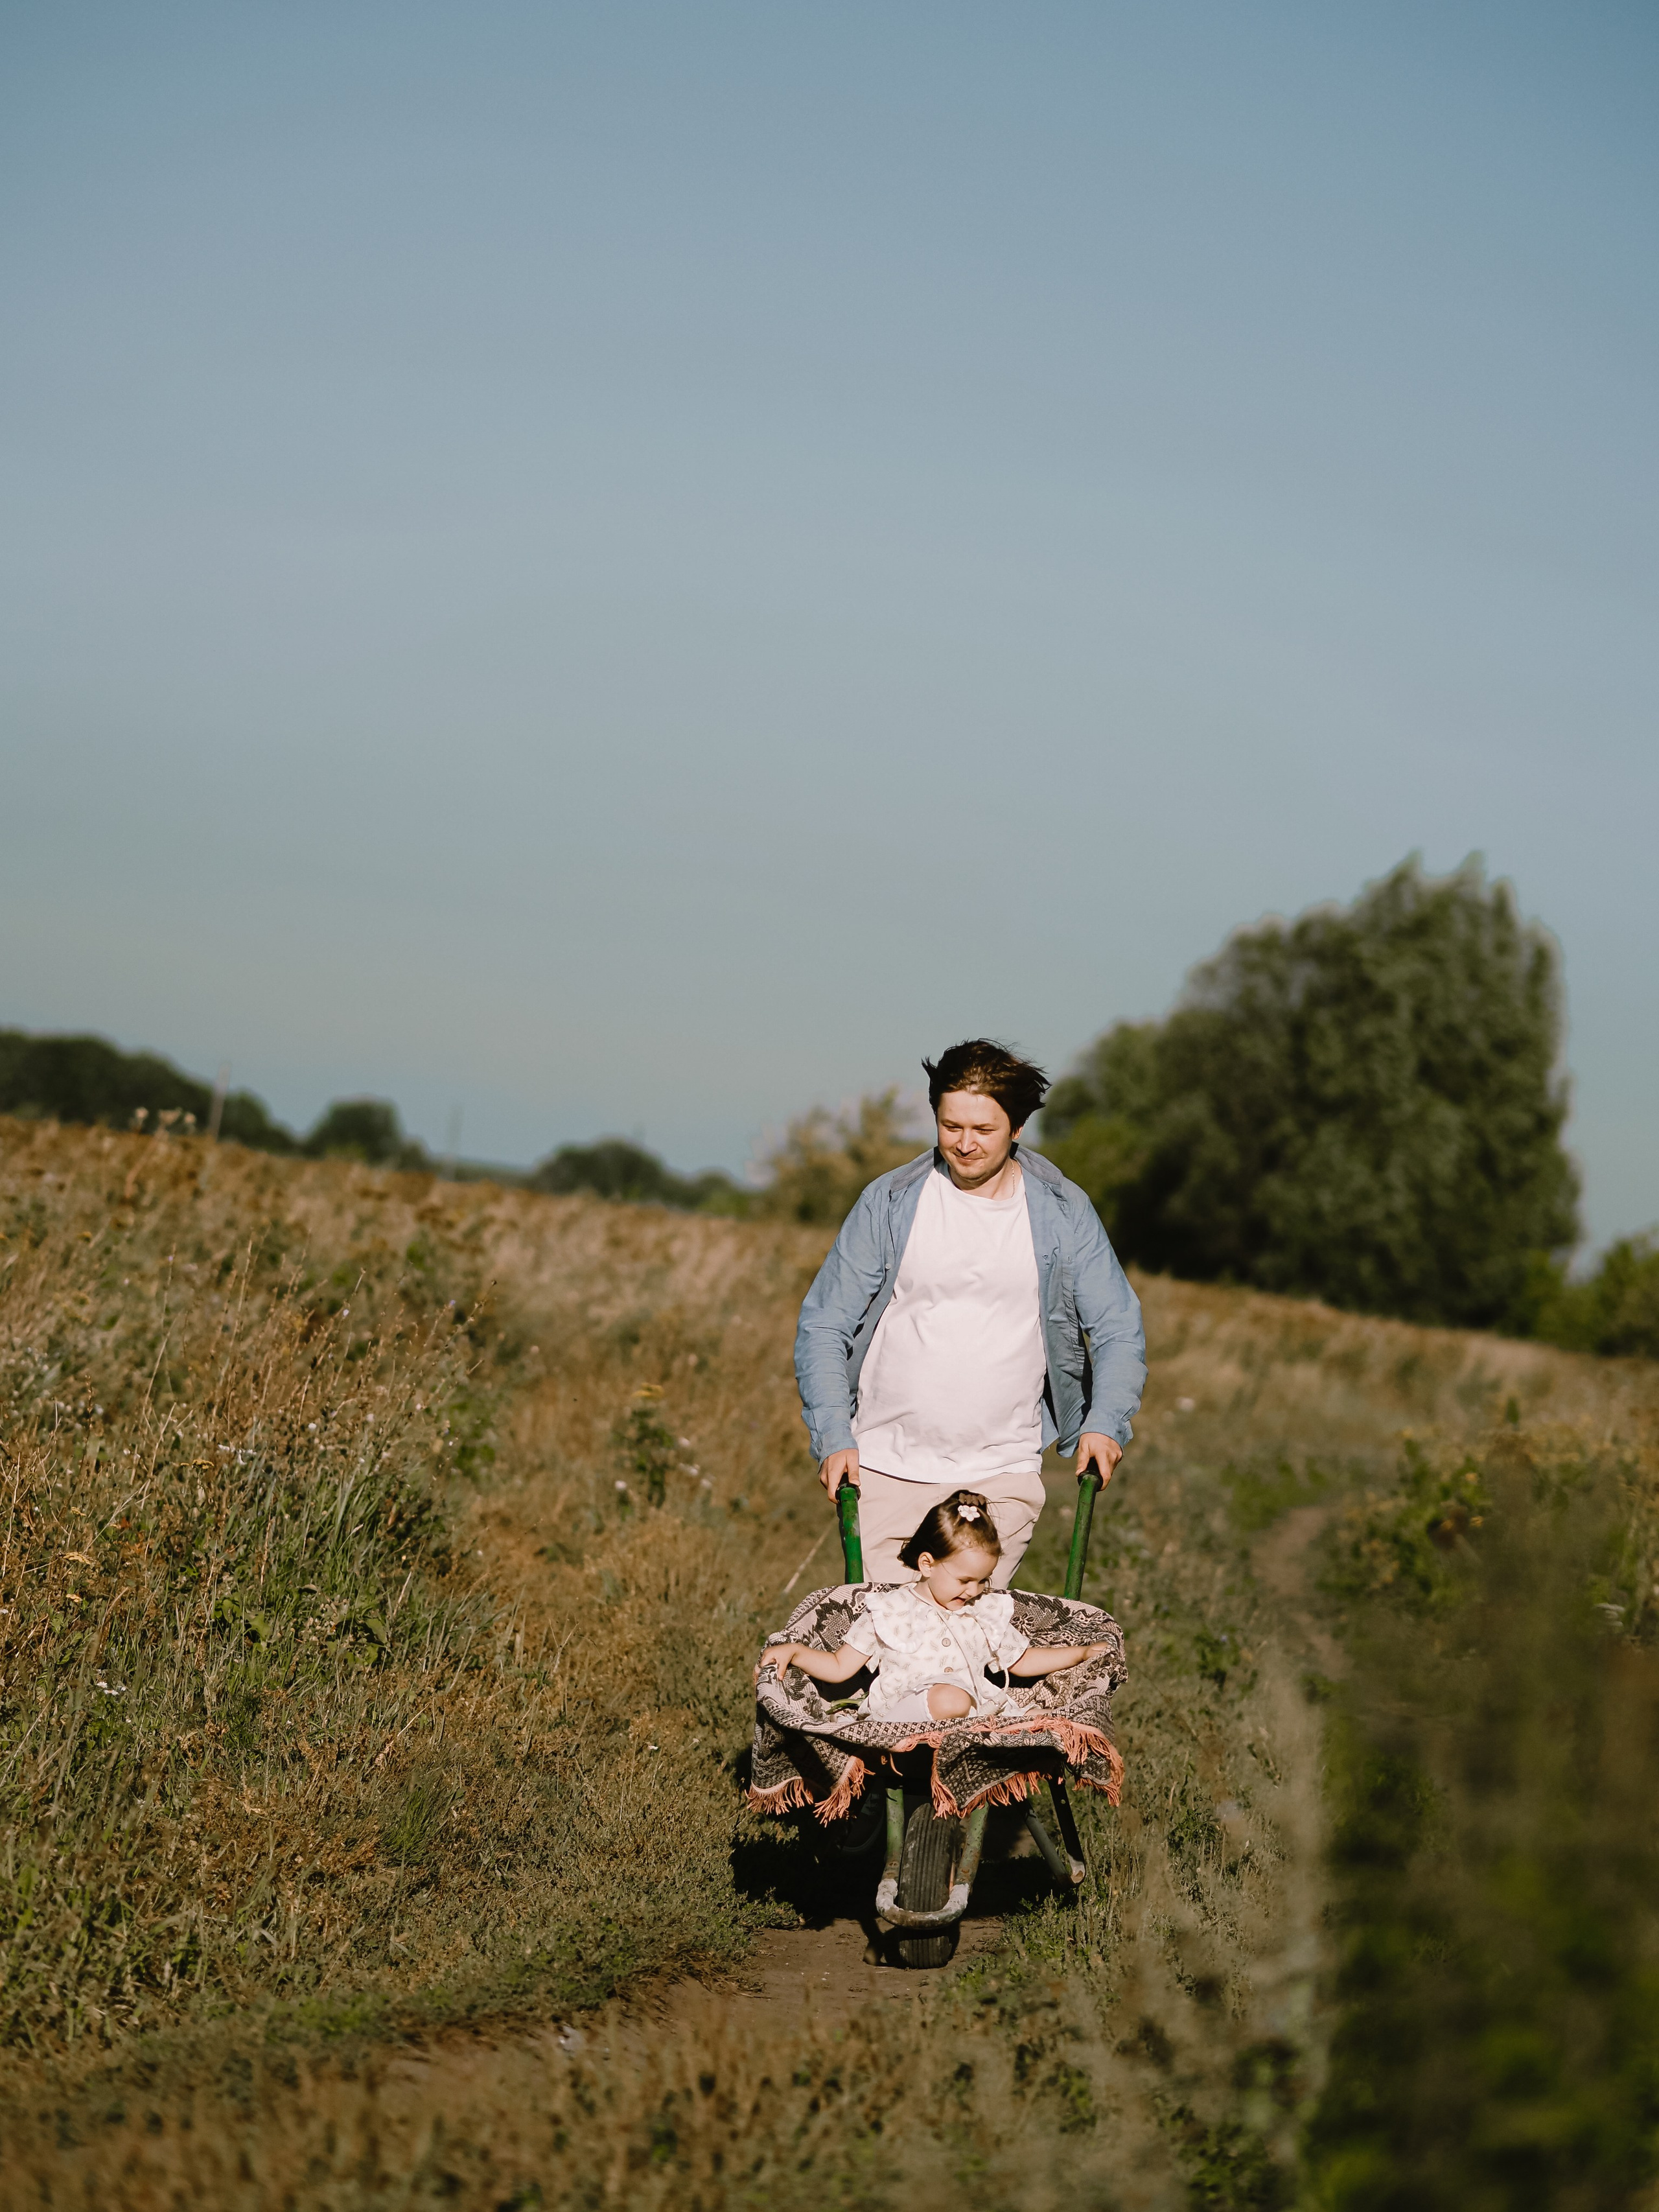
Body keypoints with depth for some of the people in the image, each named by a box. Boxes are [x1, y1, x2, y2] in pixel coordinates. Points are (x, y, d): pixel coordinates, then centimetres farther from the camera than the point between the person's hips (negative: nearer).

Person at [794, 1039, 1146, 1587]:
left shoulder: (1064, 1212, 4)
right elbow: (823, 1326, 5)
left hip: (1002, 1478, 0)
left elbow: (1118, 1330, 9)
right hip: (886, 1472, 0)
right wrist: (834, 1437, -7)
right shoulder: (889, 1203, 2)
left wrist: (1105, 1423, -9)